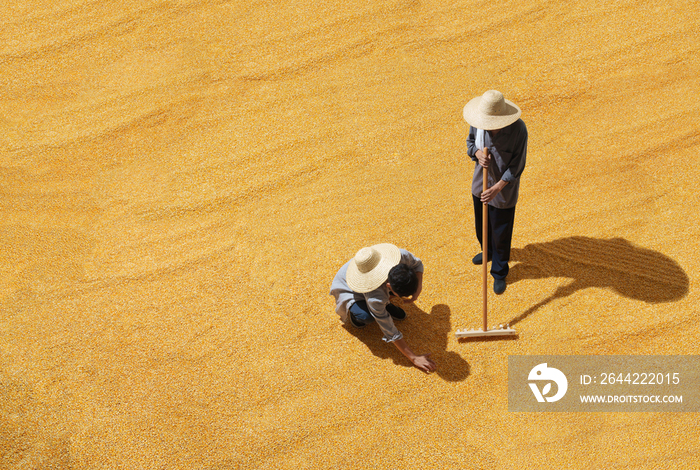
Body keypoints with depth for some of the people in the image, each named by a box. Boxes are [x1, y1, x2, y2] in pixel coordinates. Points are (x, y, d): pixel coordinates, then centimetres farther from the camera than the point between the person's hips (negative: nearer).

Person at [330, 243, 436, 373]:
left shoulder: (402, 256, -35)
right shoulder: (375, 298, -43)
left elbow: (417, 264, -8)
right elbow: (391, 334, -32)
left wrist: (418, 288, -25)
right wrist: (414, 358, -30)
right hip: (348, 288, -6)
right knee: (365, 316, -35)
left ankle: (384, 302, 7)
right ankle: (352, 313, 1)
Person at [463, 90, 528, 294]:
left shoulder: (518, 130, -29)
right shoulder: (478, 121, -17)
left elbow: (517, 165, -19)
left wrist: (498, 187, -27)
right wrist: (477, 153, -21)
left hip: (503, 190, -5)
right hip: (480, 184, 5)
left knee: (501, 233, 10)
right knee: (481, 224, 27)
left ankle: (499, 273, 34)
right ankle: (488, 251, 59)